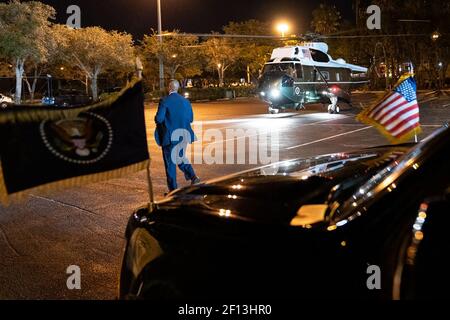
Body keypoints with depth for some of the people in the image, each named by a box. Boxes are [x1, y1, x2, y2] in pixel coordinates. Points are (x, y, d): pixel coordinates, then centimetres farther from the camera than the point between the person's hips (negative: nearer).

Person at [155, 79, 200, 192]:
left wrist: (157, 120, 6)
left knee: (170, 162, 4)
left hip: (169, 136, -5)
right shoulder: (185, 101, 3)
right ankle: (192, 176, 4)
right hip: (183, 135, 5)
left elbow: (159, 118, -16)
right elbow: (191, 119, 7)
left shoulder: (164, 101, -12)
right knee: (180, 157, 23)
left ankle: (173, 189, 7)